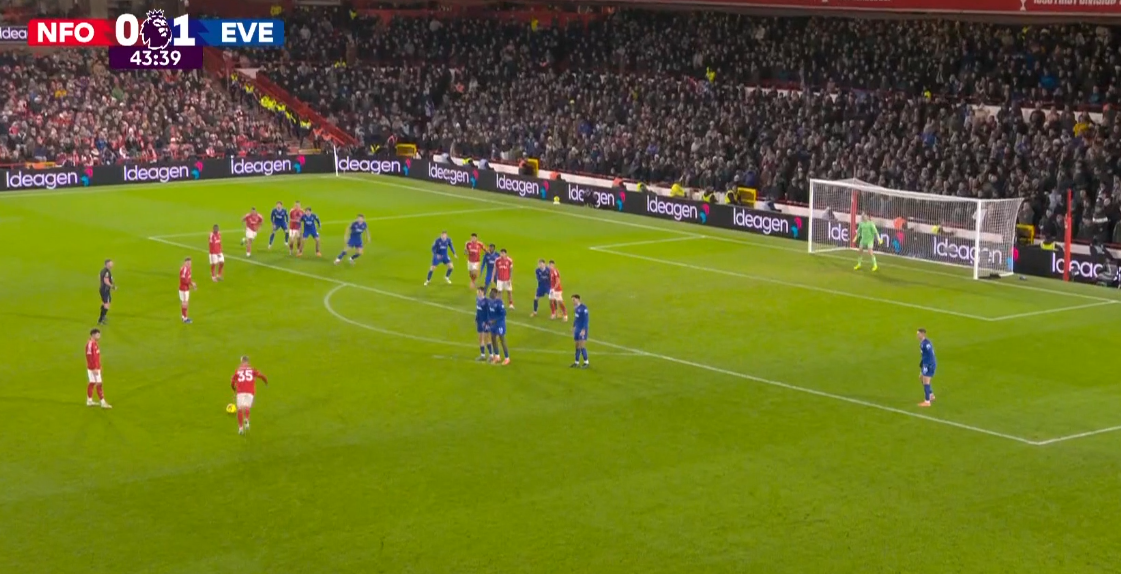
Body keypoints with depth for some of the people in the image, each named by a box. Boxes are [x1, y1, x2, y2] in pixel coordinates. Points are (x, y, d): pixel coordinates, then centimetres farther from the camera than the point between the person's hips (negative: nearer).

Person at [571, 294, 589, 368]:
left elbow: (586, 320, -17)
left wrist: (583, 330, -20)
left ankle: (586, 362, 2)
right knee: (577, 345, 11)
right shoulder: (576, 308, 9)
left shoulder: (583, 308, -16)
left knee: (582, 346, -8)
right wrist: (573, 327, 22)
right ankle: (577, 362, 17)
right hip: (577, 329, 8)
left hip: (582, 330, -8)